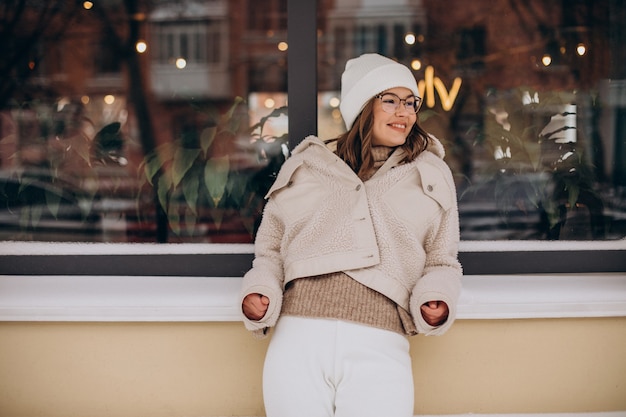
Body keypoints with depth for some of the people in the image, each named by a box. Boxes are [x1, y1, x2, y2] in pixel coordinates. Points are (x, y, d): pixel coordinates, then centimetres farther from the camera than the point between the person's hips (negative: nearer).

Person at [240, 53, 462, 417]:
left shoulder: (432, 175, 18)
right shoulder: (304, 166, 17)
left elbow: (442, 261, 18)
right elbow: (270, 249, 20)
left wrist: (435, 301, -2)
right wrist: (259, 293, 0)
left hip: (379, 349, 0)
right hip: (297, 338, 1)